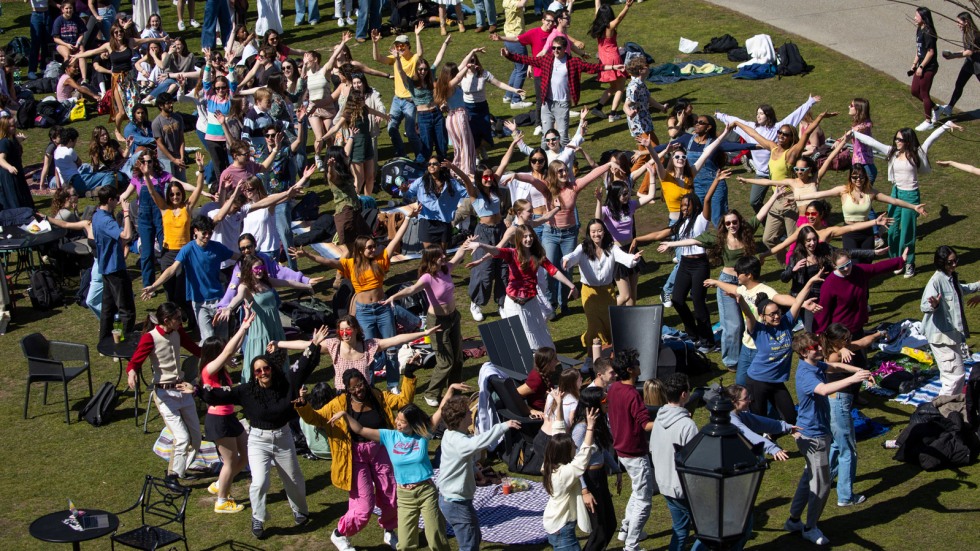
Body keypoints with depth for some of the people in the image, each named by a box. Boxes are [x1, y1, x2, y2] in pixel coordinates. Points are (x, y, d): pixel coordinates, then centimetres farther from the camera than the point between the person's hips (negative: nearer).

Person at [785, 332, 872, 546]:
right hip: (814, 435, -10)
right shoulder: (806, 374, -28)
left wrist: (860, 371, 5)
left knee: (809, 477, 22)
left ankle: (794, 520, 34)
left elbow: (834, 366, 21)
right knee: (821, 484, 1)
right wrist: (853, 379, -55)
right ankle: (810, 528, 17)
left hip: (817, 431, 10)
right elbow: (823, 390, -48)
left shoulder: (816, 365, 1)